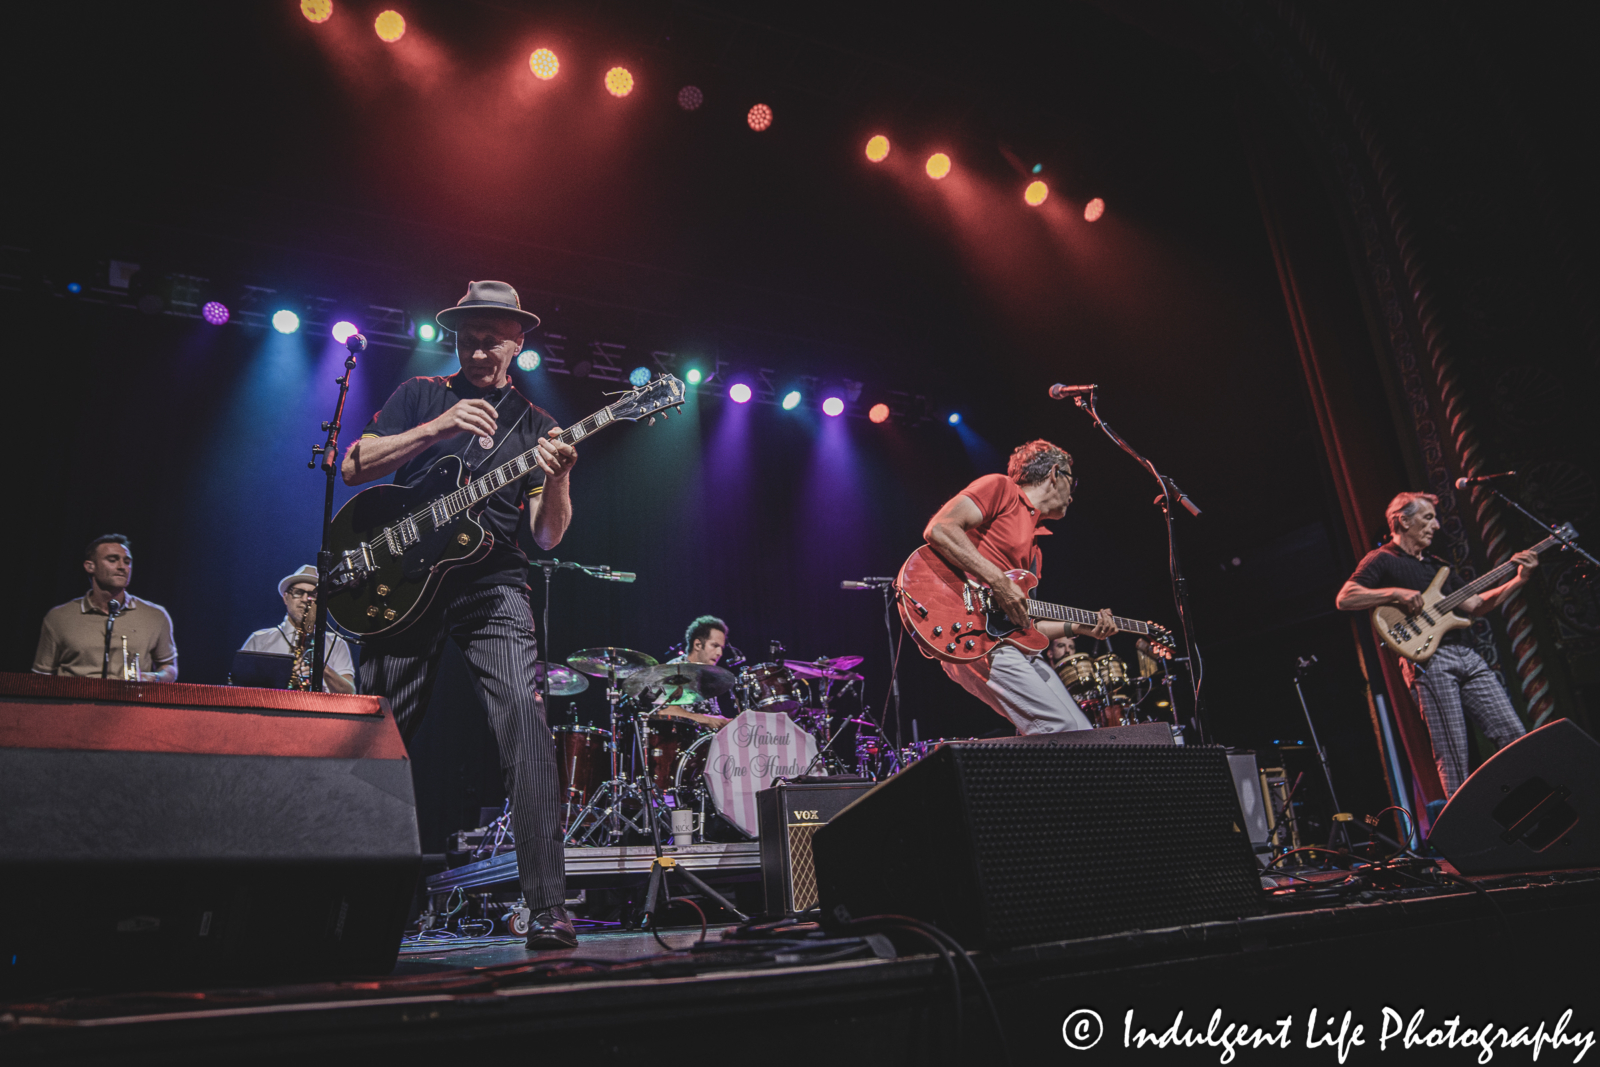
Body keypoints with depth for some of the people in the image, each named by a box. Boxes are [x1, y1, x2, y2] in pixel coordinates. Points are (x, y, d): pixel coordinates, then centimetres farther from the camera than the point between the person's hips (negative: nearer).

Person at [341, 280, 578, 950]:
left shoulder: (535, 425, 13)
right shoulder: (420, 396, 13)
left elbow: (549, 536, 5)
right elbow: (353, 467, 2)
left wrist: (558, 479, -17)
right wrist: (438, 428, -10)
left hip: (493, 586, 0)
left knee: (523, 712, -19)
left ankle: (547, 907, -18)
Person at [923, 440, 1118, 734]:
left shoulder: (1034, 542, 27)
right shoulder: (1000, 487, 3)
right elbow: (938, 529, -16)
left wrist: (1079, 627, 16)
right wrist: (1000, 582, -19)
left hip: (1016, 645, 9)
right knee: (1063, 730, -20)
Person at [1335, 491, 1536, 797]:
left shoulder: (1436, 565, 26)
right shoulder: (1382, 560, 2)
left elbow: (1474, 606, 22)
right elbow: (1343, 599, -11)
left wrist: (1519, 580, 14)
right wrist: (1395, 593, -18)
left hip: (1467, 656, 8)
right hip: (1429, 660, -8)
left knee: (1515, 736, 2)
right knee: (1452, 756, -9)